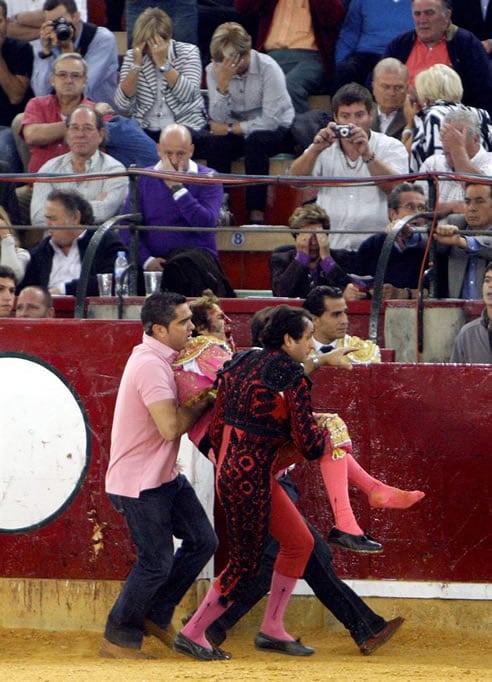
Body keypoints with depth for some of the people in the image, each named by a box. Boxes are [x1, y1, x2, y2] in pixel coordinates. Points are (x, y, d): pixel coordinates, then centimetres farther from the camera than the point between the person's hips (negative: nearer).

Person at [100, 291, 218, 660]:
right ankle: (119, 639, 11)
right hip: (139, 483, -10)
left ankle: (157, 616, 22)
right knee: (157, 561, -4)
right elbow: (171, 426, -30)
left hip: (165, 476, 10)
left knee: (203, 540, 10)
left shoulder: (160, 359, 9)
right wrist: (204, 403, -15)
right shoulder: (150, 366, -23)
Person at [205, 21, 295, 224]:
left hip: (277, 132, -3)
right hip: (239, 132, 3)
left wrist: (231, 129, -20)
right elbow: (218, 120, -16)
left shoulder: (268, 68, -21)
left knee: (255, 141, -36)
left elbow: (271, 120, -24)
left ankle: (257, 213, -31)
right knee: (214, 142, -29)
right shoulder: (214, 70, -9)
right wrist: (223, 83, -28)